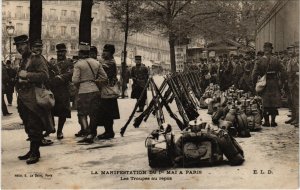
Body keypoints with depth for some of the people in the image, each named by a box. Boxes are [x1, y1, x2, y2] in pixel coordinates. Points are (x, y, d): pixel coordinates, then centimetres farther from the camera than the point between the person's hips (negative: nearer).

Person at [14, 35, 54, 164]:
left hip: (33, 99, -8)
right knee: (28, 127, 12)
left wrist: (27, 75, -21)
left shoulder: (37, 59, -6)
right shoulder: (23, 61, 20)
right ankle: (33, 150, 21)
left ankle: (35, 153, -2)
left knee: (34, 127, -7)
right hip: (23, 99, 9)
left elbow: (45, 75, -19)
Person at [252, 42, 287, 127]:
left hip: (264, 84, 0)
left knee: (265, 103, 7)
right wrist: (282, 81, 7)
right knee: (274, 102, 9)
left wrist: (255, 83, 2)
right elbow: (283, 72, -4)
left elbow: (254, 73, -9)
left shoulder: (260, 61, -6)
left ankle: (266, 121, 8)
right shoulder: (276, 60, -3)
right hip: (274, 83, 1)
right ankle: (273, 121, 10)